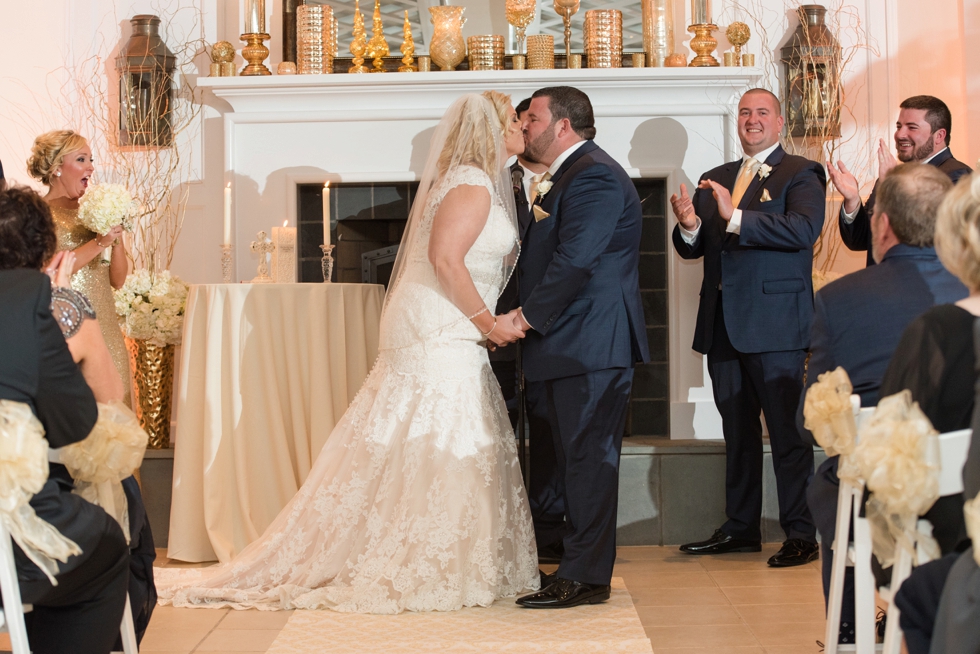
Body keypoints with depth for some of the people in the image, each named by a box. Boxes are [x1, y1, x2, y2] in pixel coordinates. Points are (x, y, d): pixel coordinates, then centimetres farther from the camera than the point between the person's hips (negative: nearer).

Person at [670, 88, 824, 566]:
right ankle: (741, 528, 24)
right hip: (723, 325, 7)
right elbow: (693, 249, 12)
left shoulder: (800, 175, -1)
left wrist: (736, 218, -26)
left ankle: (801, 534, 2)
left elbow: (803, 229, -20)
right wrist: (688, 226, -11)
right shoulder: (714, 181, 17)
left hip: (776, 324, -6)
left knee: (788, 432, -4)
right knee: (737, 432, 14)